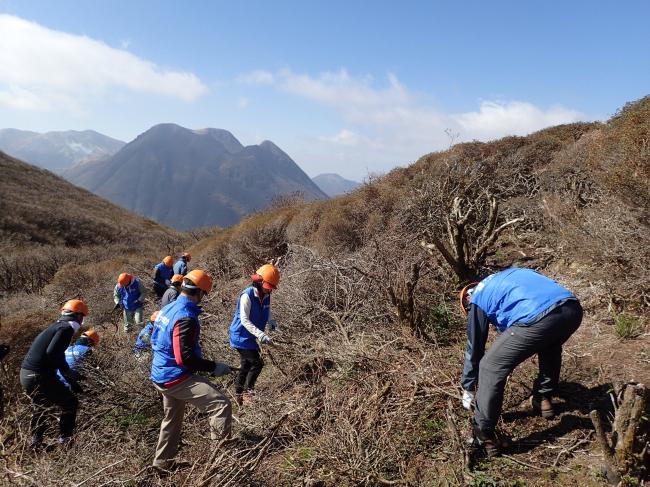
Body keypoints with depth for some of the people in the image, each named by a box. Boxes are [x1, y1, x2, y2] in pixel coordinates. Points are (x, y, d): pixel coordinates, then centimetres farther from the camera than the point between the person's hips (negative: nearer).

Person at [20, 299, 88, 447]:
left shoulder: (56, 326, 19)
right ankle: (64, 440, 14)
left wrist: (72, 382, 29)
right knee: (70, 403, 8)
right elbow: (52, 353, -25)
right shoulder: (67, 328, -11)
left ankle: (35, 441, 41)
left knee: (41, 406, 32)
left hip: (25, 374, 10)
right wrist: (70, 374, -11)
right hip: (39, 377, -9)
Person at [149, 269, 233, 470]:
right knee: (221, 405, -15)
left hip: (160, 375, 10)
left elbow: (155, 342, 18)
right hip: (177, 378, -10)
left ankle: (162, 462, 41)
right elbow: (185, 358, -28)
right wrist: (213, 367, -20)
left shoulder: (167, 309, 6)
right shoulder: (186, 317, -24)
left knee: (172, 419, 27)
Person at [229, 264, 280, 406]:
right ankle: (248, 392, 1)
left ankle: (238, 395, 30)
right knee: (257, 363, -12)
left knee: (246, 365, 16)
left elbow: (267, 312, 13)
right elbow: (244, 320, -27)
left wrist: (271, 321, -8)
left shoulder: (266, 296, -1)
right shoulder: (247, 295, -24)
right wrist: (260, 334, -36)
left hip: (250, 337, 8)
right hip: (241, 336, -8)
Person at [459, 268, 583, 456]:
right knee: (551, 346, 41)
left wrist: (468, 389, 38)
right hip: (573, 309, 7)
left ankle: (483, 437, 10)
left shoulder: (478, 298, 20)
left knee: (490, 368, 7)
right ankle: (543, 400, 46)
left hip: (538, 318, -7)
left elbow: (474, 347, 25)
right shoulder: (506, 278, 39)